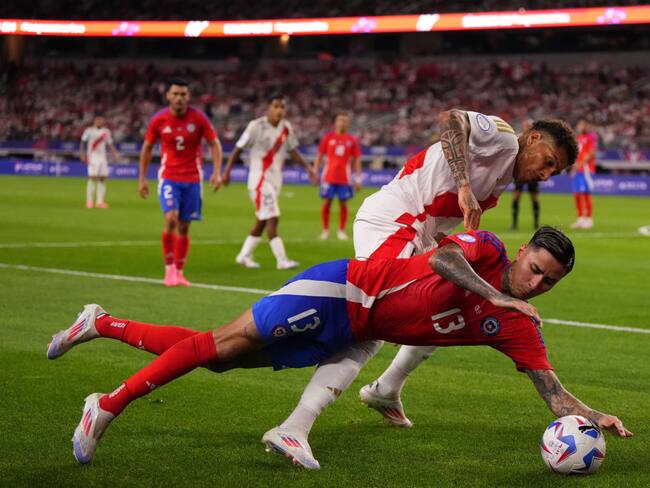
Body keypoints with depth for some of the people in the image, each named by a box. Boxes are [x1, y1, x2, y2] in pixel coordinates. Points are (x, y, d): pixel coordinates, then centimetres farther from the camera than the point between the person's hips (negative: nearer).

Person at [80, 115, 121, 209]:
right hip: (92, 158, -5)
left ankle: (100, 201, 3)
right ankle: (89, 201, -8)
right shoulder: (89, 131, -3)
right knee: (93, 178, -12)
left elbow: (110, 144, 15)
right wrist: (82, 154, -10)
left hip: (102, 158, 5)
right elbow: (82, 142, -1)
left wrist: (115, 153, 4)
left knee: (102, 179, 1)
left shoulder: (106, 132, 11)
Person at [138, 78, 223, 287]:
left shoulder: (198, 118, -5)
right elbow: (147, 148, 8)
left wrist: (217, 172, -11)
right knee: (171, 219, -20)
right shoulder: (158, 120, -4)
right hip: (168, 177, -1)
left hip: (192, 179, 1)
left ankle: (179, 272, 17)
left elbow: (215, 144, 2)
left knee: (184, 227, 5)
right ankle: (169, 268, -7)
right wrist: (142, 178, 7)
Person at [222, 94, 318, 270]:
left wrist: (307, 167, 5)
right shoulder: (256, 126, -13)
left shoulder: (286, 128, 5)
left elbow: (292, 150, 15)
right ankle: (282, 260, -13)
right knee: (272, 219, -13)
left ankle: (244, 255, 25)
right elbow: (238, 148, -8)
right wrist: (227, 170, -12)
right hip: (260, 179, -7)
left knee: (262, 221, 13)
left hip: (276, 180, 7)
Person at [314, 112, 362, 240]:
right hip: (329, 176, -1)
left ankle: (341, 231, 12)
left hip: (344, 178, 1)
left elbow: (357, 160, 7)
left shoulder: (352, 140, 5)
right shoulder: (328, 137, 4)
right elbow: (319, 156, 7)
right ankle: (325, 230, 11)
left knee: (343, 204, 1)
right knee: (327, 202, -1)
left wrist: (358, 179, 1)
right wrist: (315, 172, 0)